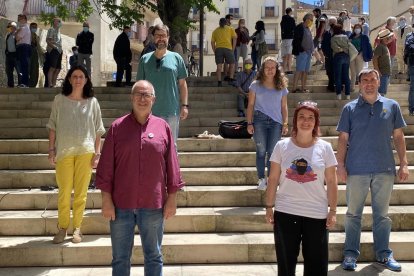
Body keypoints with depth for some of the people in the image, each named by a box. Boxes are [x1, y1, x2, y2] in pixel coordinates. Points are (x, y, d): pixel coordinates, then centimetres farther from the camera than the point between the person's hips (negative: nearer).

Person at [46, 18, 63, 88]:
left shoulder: (58, 30, 23)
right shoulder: (51, 29, -4)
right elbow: (48, 40, -14)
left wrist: (60, 49, 16)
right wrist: (54, 47, -18)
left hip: (58, 51, 9)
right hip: (53, 50, -9)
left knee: (58, 69, 8)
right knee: (52, 68, -15)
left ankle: (54, 84, 12)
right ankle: (50, 84, -18)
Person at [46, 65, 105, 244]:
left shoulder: (92, 102, 4)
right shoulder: (59, 100, 4)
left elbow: (98, 131, 6)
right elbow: (53, 127, 7)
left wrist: (97, 153, 0)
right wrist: (51, 149, 0)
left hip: (85, 152, 0)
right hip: (64, 151, 0)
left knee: (81, 192, 4)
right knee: (64, 192, 1)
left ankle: (77, 229, 14)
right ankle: (62, 228, 13)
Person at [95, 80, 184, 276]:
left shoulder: (163, 127, 3)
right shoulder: (118, 127, 1)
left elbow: (172, 166, 4)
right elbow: (106, 167, 1)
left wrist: (172, 198, 2)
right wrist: (106, 200, -3)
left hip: (153, 205, 0)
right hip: (121, 205, 0)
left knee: (153, 256, 12)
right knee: (120, 258, 10)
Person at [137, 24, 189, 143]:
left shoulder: (176, 58, 5)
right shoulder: (145, 59, 7)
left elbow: (182, 84, 6)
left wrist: (184, 105, -1)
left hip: (172, 111, -1)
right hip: (150, 111, 1)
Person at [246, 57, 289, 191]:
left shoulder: (282, 87, 11)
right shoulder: (256, 85, 7)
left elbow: (284, 107, 12)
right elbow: (250, 105, 6)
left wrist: (285, 124, 4)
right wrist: (249, 123, -1)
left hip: (276, 122, 1)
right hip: (259, 120, -1)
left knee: (272, 152, -1)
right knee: (261, 150, -2)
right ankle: (261, 179, 5)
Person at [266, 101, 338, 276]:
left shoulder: (324, 148, 0)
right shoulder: (282, 146, 0)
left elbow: (331, 181, 2)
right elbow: (273, 179, 3)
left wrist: (333, 211, -1)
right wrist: (269, 206, 0)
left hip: (317, 214, 0)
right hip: (285, 212, 0)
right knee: (286, 261, 10)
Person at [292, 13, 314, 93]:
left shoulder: (307, 28, 18)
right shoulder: (299, 27, -8)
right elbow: (296, 41, -14)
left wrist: (311, 51, 13)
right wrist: (301, 50, -18)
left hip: (308, 53, 9)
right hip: (301, 52, -9)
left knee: (306, 71, 7)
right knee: (299, 71, -11)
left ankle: (303, 88, 11)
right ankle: (294, 88, -10)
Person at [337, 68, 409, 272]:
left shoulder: (391, 106, 7)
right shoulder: (350, 108, 4)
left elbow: (398, 136, 8)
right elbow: (343, 139, 3)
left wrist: (404, 163, 2)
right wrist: (341, 165, -4)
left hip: (385, 169, 1)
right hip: (356, 169, -1)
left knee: (382, 214, 10)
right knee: (353, 213, 6)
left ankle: (383, 253, 21)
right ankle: (350, 254, 14)